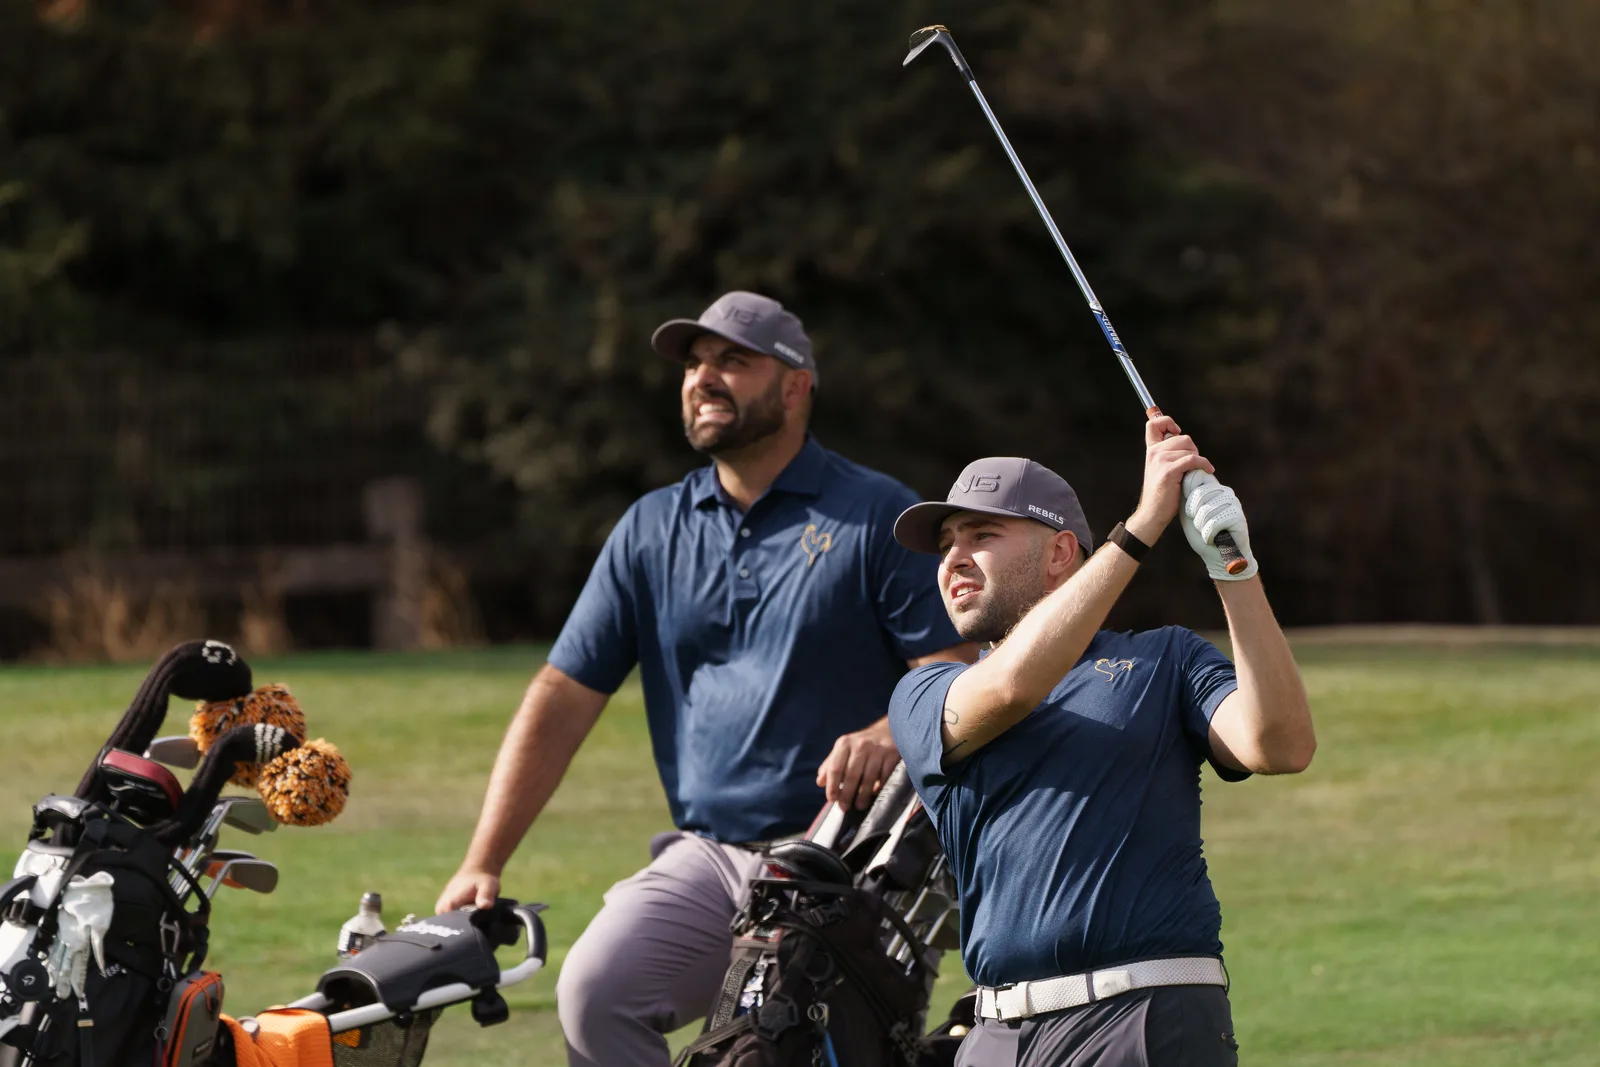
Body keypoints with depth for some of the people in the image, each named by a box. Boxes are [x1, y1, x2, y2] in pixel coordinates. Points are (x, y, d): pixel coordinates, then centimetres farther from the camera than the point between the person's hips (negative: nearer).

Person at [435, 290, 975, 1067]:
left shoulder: (877, 516, 3)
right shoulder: (652, 530, 16)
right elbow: (563, 698, 13)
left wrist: (889, 737, -26)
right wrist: (482, 864, 5)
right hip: (704, 858, 3)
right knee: (594, 993, -21)